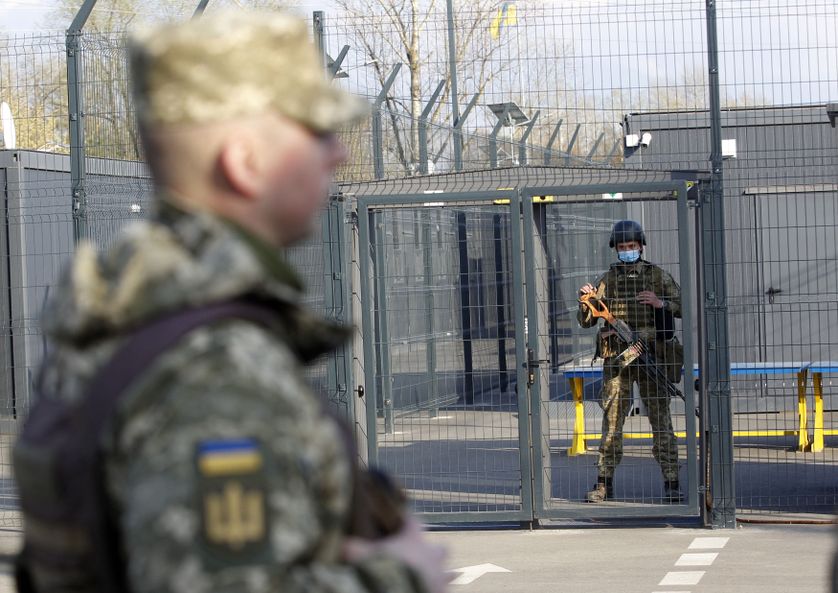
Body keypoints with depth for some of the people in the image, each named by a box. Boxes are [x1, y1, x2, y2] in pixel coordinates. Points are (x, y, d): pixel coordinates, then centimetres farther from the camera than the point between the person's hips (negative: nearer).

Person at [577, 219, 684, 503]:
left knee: (660, 419, -1)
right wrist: (586, 301, -12)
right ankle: (604, 483, 5)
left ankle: (671, 483, 2)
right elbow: (585, 321, 9)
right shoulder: (607, 280, 9)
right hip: (616, 359, 1)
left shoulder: (658, 276, 7)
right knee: (611, 419, -1)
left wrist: (661, 303, -12)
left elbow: (685, 307, 5)